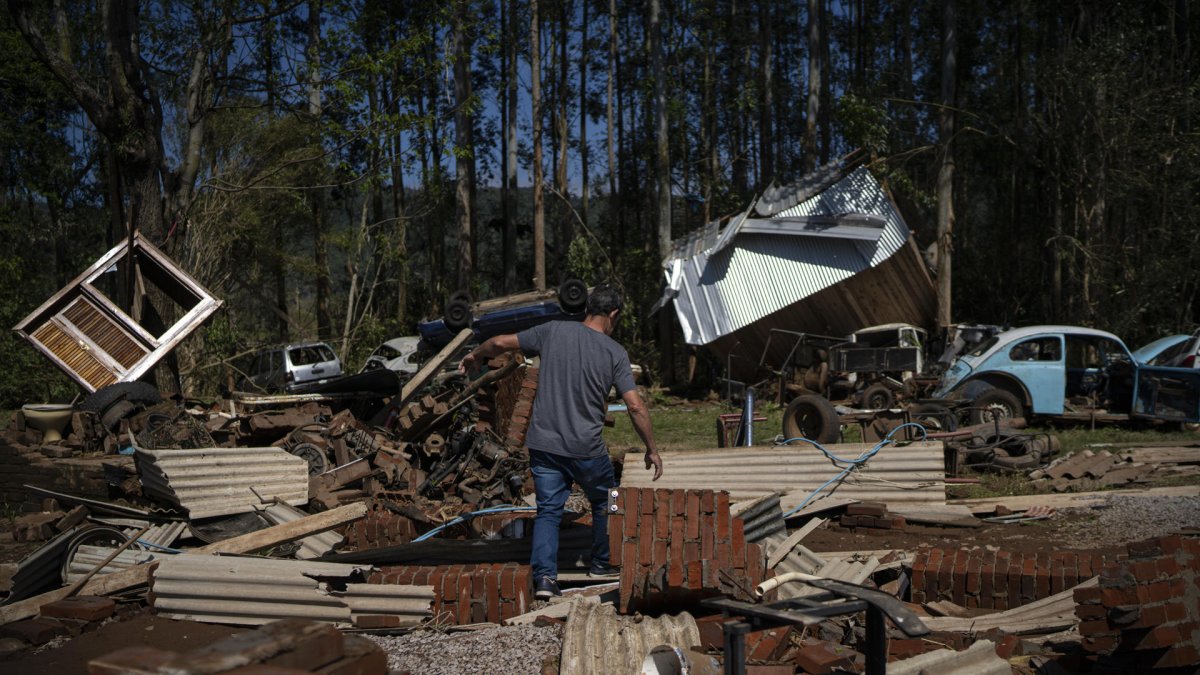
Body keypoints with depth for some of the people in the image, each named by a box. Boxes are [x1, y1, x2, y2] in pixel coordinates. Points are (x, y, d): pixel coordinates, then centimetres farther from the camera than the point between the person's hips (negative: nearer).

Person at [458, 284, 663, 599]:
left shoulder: (553, 331, -1)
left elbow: (501, 342, 5)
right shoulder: (615, 352, -6)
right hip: (586, 449, -2)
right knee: (603, 503, 22)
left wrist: (475, 355, 26)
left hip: (544, 444, 2)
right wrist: (652, 450, 0)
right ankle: (601, 564, 33)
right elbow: (635, 406, -10)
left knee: (548, 509, 8)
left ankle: (544, 576, -4)